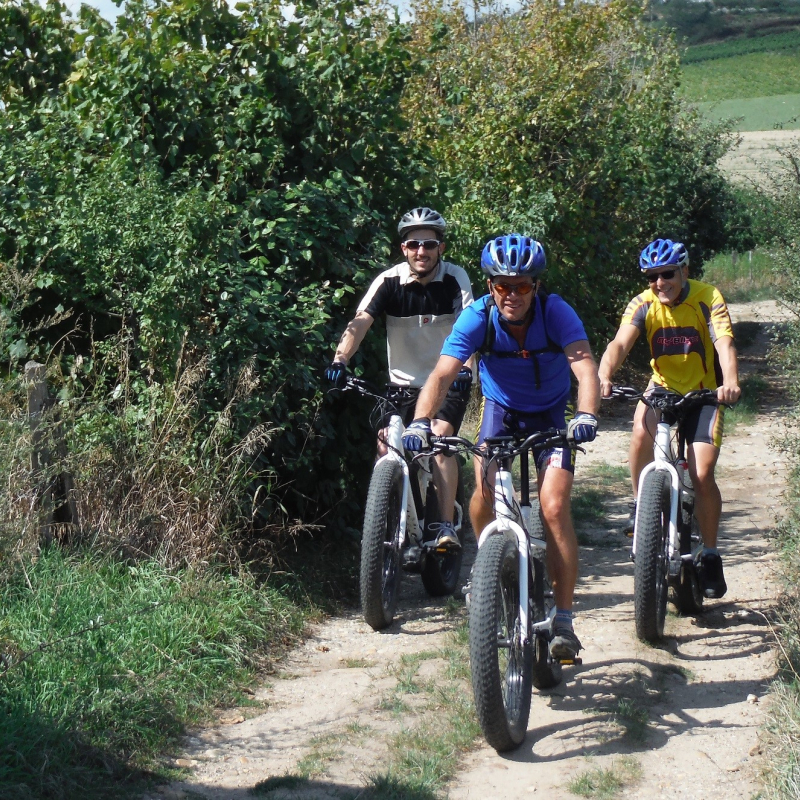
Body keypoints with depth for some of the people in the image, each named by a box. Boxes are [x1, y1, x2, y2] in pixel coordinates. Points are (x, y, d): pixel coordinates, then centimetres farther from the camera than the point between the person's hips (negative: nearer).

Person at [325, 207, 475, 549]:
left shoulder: (455, 279, -11)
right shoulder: (389, 281, -10)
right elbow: (360, 322, -22)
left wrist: (464, 366, -40)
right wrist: (340, 360, -39)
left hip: (448, 381, -2)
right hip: (404, 382, 2)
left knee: (440, 439, -23)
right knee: (386, 445, -12)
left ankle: (446, 526, -20)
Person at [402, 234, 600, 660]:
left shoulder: (556, 313, -26)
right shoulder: (478, 317, -23)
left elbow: (584, 365, -39)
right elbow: (442, 373, -33)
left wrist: (586, 414, -57)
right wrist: (421, 422, -49)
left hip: (550, 414, -1)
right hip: (501, 409, 1)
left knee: (554, 507, -15)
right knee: (485, 489, -20)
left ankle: (563, 620, -10)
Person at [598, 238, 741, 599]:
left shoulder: (708, 298, -16)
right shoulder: (643, 305, -12)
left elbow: (724, 343, -30)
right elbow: (620, 343, -26)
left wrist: (730, 382, -50)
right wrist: (604, 376, -47)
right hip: (663, 388, 1)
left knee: (702, 475, -13)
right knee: (642, 431, -32)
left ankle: (711, 556, 5)